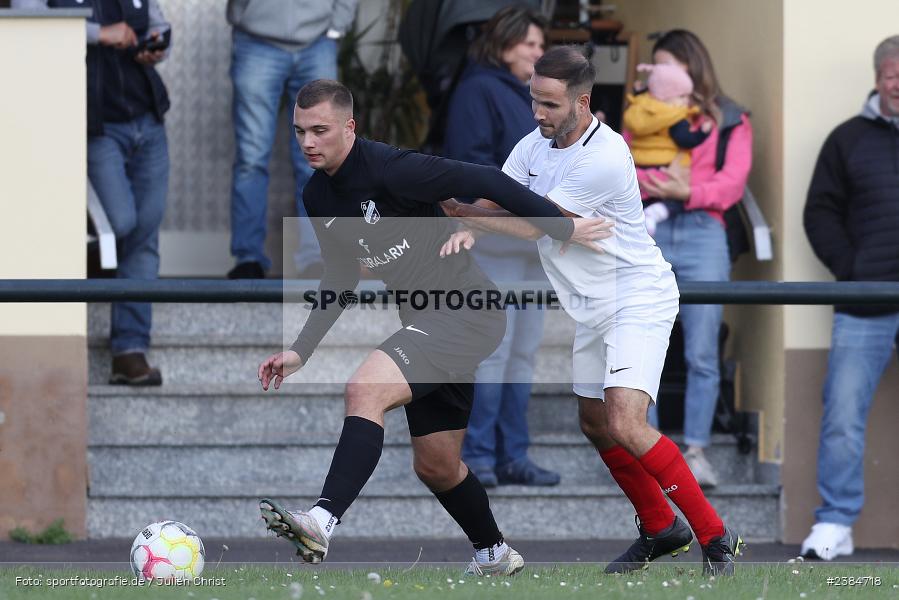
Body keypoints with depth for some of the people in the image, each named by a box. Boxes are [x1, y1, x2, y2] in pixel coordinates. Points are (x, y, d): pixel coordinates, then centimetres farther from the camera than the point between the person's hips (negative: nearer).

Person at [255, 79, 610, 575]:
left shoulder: (389, 169, -20)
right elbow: (342, 279, 17)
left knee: (365, 390, -29)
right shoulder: (317, 198, 5)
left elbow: (485, 182, -16)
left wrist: (562, 228, -12)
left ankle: (321, 524, -40)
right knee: (435, 465, 17)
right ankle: (495, 557, 40)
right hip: (426, 323, 9)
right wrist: (301, 350, 8)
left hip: (468, 314, -9)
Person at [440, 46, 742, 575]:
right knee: (596, 426, 12)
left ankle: (715, 536, -13)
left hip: (638, 298, -9)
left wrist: (460, 210, -21)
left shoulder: (605, 158, -25)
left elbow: (535, 224, -22)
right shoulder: (536, 145, 3)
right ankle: (661, 529, 29)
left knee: (626, 425, -22)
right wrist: (465, 229, -19)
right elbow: (493, 200, 4)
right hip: (588, 308, 9)